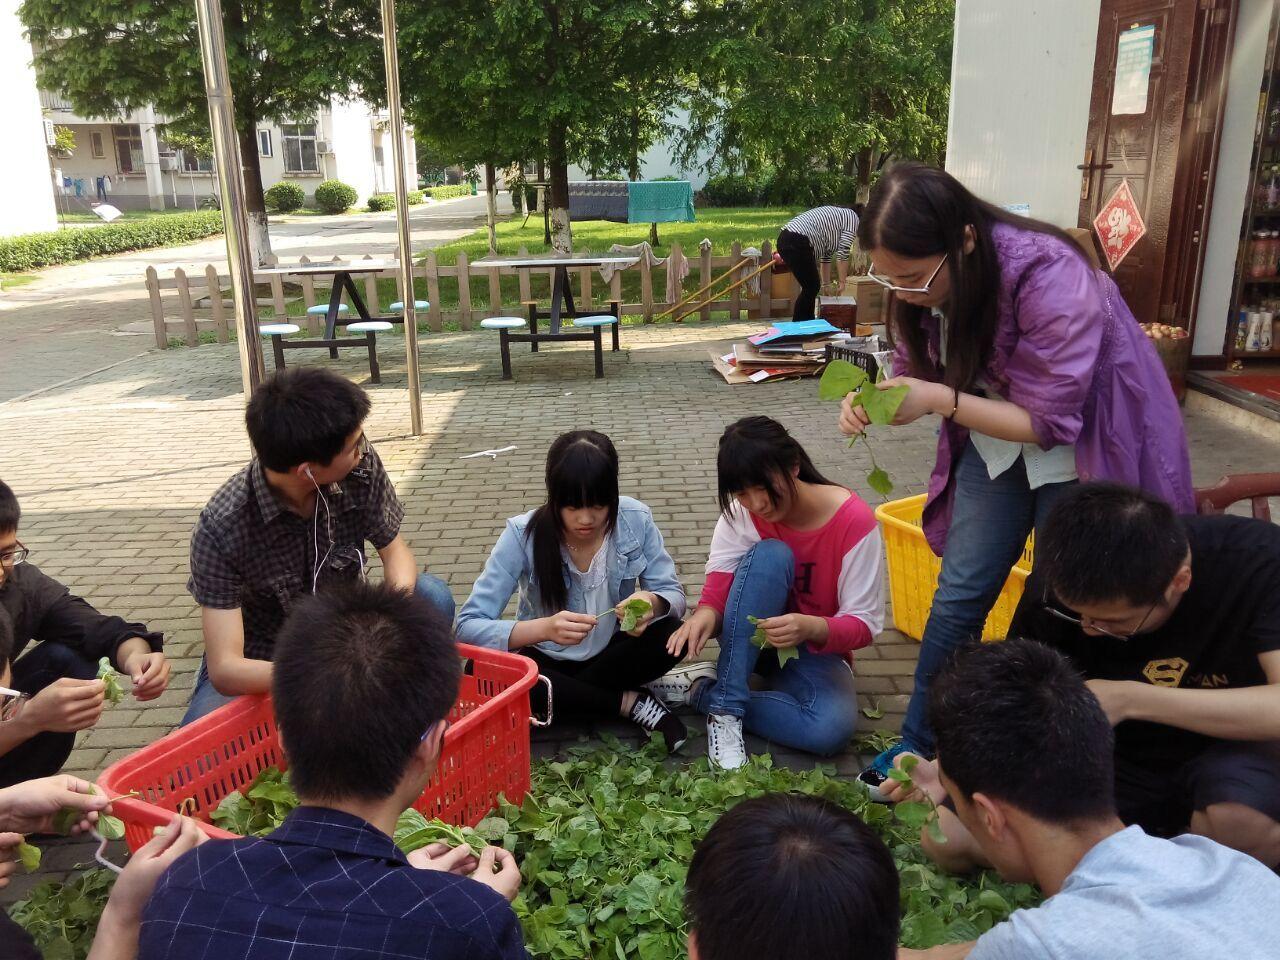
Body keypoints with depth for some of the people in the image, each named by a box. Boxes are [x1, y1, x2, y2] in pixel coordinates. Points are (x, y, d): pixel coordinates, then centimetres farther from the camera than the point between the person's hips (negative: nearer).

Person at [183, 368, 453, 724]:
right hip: (260, 665, -3)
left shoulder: (361, 465, -20)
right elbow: (225, 670, -31)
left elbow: (395, 550, -6)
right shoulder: (221, 528, -29)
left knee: (432, 596, -23)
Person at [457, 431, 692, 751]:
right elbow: (468, 626, -27)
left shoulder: (636, 520, -19)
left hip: (612, 653, 1)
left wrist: (652, 603, -38)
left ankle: (565, 699, -12)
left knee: (670, 635, -29)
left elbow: (673, 594, -12)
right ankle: (630, 702, -19)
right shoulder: (523, 535, -24)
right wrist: (544, 628, -45)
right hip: (549, 660, 0)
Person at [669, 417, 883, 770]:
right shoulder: (741, 512, -13)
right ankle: (726, 704, -28)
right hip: (751, 638, 1)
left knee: (833, 728, -34)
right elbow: (717, 588, -16)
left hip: (815, 650, -1)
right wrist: (706, 614, -40)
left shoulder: (854, 521, -20)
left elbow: (865, 624, -20)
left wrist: (811, 628, -40)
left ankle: (701, 692, -17)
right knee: (770, 555, -31)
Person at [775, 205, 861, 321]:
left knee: (810, 287, 16)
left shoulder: (838, 214, 31)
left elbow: (826, 254, 29)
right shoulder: (853, 218, 5)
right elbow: (842, 252, -4)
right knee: (812, 288, 0)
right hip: (797, 243, -9)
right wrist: (841, 281, 4)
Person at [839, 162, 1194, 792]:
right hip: (994, 439, 5)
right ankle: (919, 741, 19)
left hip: (1085, 449, -5)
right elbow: (919, 372, -2)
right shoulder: (927, 279, -14)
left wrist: (940, 401, -35)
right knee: (960, 592, 5)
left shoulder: (1050, 280, -34)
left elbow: (1048, 423, -28)